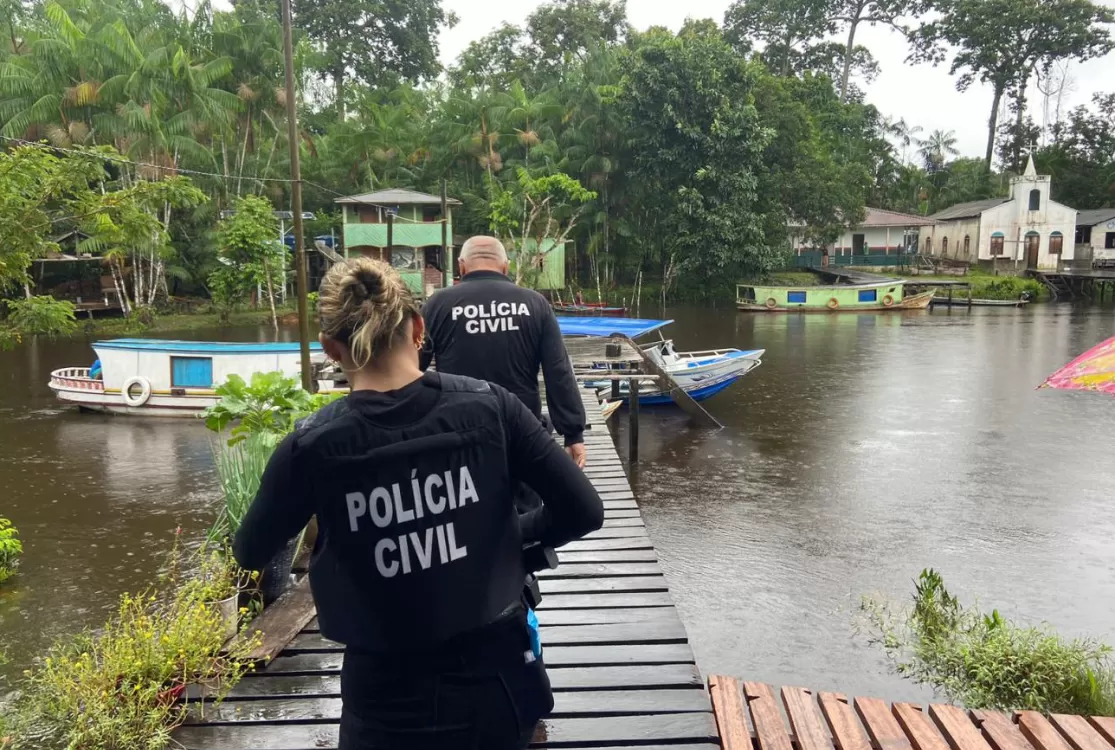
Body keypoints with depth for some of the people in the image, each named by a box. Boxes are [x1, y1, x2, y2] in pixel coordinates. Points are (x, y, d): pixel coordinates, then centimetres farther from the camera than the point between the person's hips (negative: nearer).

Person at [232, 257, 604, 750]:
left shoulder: (311, 447, -14)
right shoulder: (488, 406, -12)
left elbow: (250, 554, 3)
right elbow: (584, 512, -9)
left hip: (390, 701, -1)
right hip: (497, 679, 2)